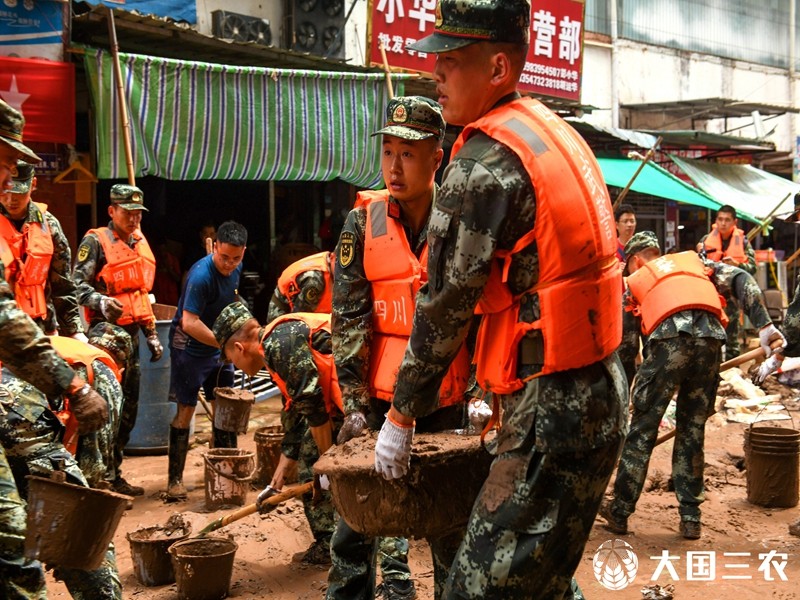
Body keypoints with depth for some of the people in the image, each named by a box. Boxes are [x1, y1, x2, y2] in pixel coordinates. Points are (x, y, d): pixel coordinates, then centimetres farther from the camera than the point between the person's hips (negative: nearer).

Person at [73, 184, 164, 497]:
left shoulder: (140, 243, 18)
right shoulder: (96, 241, -6)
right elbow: (77, 283, -16)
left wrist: (151, 334, 24)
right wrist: (100, 301, -34)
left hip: (131, 334, 8)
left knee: (129, 409, 12)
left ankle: (114, 473, 22)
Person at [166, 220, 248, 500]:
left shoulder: (236, 268, 0)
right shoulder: (201, 275, -26)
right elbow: (189, 323, -30)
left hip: (219, 346, 8)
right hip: (190, 348, -7)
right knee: (185, 411, -4)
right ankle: (175, 479, 3)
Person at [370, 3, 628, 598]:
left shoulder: (484, 160, -15)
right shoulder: (553, 131, 14)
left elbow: (444, 304, -13)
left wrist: (402, 417, -1)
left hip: (552, 411, -10)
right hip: (601, 391, 10)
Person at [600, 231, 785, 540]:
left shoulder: (633, 281, 27)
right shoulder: (695, 261, 33)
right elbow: (741, 280, 15)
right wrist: (764, 325, 7)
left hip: (669, 336, -3)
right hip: (711, 336, 3)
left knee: (642, 429, 8)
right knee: (692, 430, 15)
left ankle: (619, 512, 14)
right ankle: (690, 518, 18)